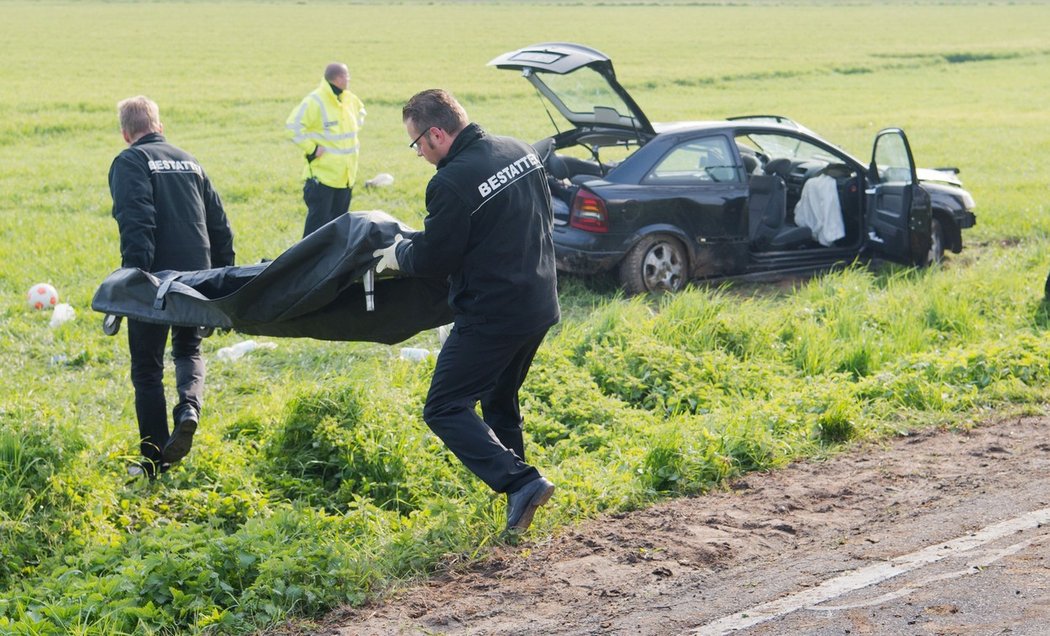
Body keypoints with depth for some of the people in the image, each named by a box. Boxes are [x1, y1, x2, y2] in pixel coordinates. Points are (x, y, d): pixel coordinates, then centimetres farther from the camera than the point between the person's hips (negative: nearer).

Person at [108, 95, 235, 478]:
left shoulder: (130, 162, -2)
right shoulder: (188, 161, 17)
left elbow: (136, 223, -18)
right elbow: (220, 224, 17)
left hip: (155, 276, -5)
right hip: (198, 275, 5)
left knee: (148, 369, 6)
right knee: (188, 349, 23)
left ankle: (155, 462, 7)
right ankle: (189, 405, -9)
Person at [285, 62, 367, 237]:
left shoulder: (349, 99, 5)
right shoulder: (315, 101, -19)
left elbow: (360, 111, 28)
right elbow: (293, 126, -23)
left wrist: (353, 136, 17)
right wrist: (311, 149, -21)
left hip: (346, 175, 8)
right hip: (322, 175, -8)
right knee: (318, 220, -6)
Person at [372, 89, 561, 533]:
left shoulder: (452, 184, -21)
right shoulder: (519, 151, 6)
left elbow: (434, 259, -13)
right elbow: (543, 217, 19)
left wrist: (399, 254, 7)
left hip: (491, 315, -9)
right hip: (541, 305, 9)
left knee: (444, 409, -2)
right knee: (500, 403, 24)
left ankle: (520, 482, -13)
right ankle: (516, 495, 30)